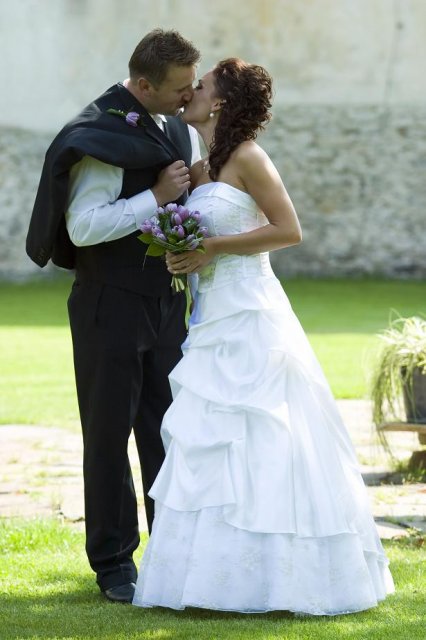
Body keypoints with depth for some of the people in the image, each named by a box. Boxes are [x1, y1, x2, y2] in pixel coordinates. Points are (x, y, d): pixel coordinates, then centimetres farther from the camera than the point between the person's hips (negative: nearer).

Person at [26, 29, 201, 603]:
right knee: (110, 435, 2)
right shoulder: (101, 134, -15)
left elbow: (198, 194, 26)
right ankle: (114, 562, 10)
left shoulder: (182, 130, 8)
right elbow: (83, 227, -22)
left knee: (171, 432, 9)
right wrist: (157, 197, -21)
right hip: (112, 305, -6)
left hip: (168, 303, 7)